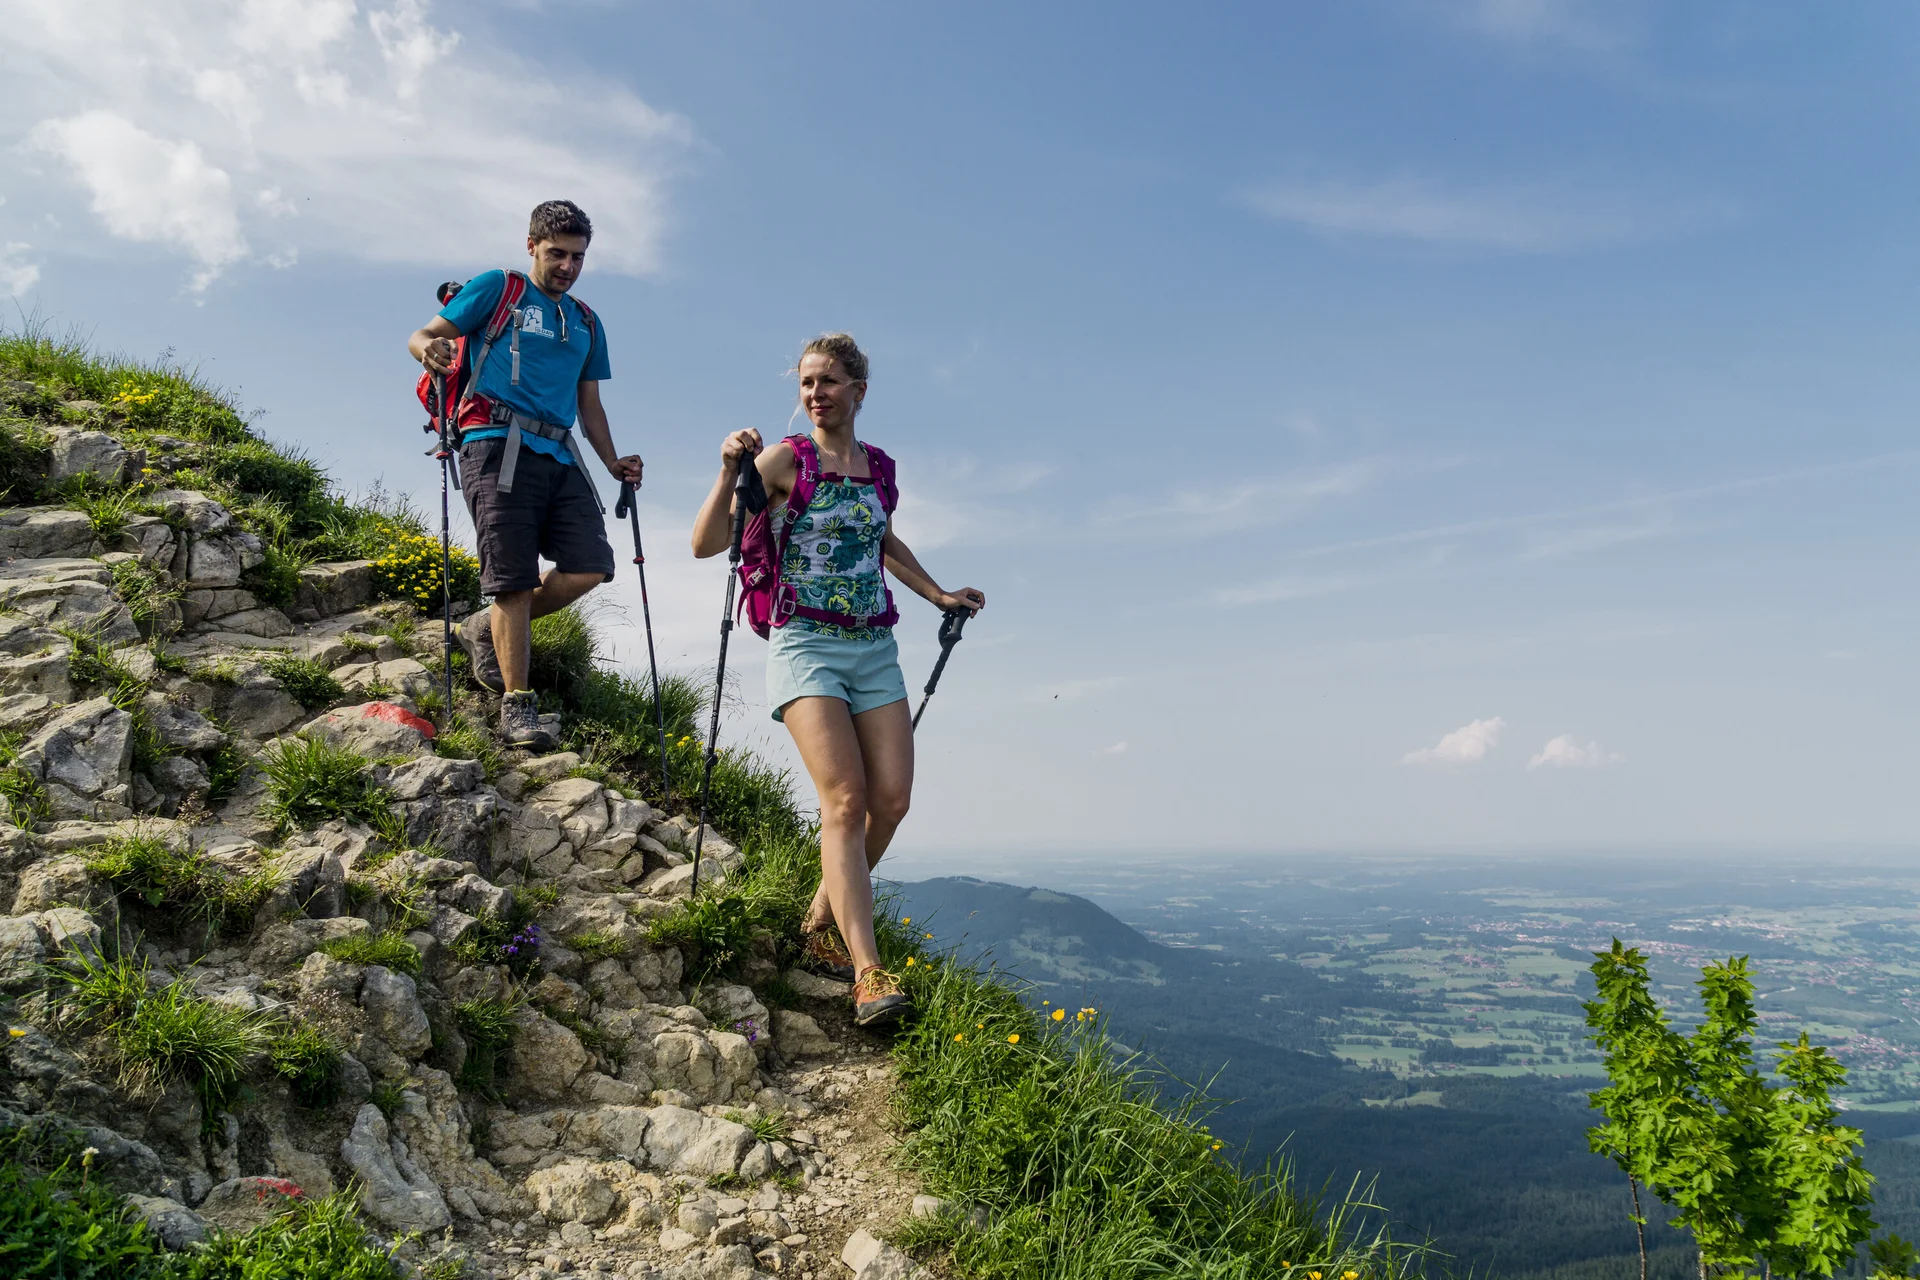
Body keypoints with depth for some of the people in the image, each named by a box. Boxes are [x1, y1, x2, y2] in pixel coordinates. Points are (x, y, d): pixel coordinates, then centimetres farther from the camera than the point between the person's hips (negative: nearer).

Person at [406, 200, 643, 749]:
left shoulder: (586, 323, 26)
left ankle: (488, 630, 12)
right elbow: (421, 337, 6)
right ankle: (516, 704, -7)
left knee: (592, 566, -10)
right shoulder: (496, 289, 11)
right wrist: (430, 347, -18)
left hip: (560, 454, 5)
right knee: (515, 578, -12)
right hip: (500, 443, -5)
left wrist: (613, 463, 14)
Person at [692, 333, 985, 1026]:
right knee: (846, 800, -17)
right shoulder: (785, 459, -3)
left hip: (874, 649, 5)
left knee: (891, 799, -3)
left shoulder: (878, 466, 12)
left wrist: (939, 595, 29)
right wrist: (731, 472, -21)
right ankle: (868, 974, -19)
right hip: (807, 645, -5)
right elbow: (706, 544, -9)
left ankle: (822, 922, 19)